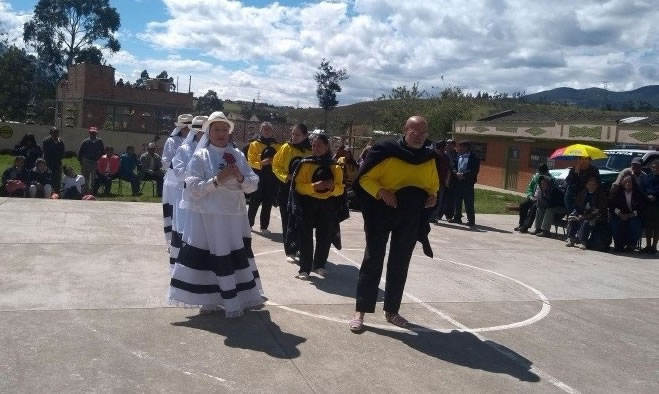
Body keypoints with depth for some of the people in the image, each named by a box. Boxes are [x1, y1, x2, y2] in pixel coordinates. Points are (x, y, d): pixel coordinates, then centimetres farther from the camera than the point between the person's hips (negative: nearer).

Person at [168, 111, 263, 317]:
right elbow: (193, 188, -10)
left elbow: (253, 184, 4)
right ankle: (210, 300, 11)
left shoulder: (238, 155, 8)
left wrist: (240, 178, -16)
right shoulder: (200, 157, -2)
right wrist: (216, 181, -22)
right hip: (208, 217, -3)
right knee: (210, 257, -1)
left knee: (237, 255, 9)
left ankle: (242, 297, 21)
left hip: (235, 216, 4)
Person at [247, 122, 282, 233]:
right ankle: (249, 224, 17)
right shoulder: (254, 144, 1)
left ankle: (264, 226, 13)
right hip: (258, 177, -3)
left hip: (272, 178, 3)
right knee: (254, 202, 1)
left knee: (268, 203, 6)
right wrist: (260, 163, -21)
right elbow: (250, 161, -5)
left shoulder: (277, 146, 11)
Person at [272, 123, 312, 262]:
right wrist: (285, 177, -17)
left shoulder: (311, 151, -3)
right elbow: (276, 165, -1)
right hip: (287, 189, 0)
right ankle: (289, 252, 8)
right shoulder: (286, 148, -3)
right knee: (287, 222, 2)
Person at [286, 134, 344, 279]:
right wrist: (313, 186, -22)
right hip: (307, 204, -3)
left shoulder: (335, 167, 7)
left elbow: (340, 190, 7)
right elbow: (298, 186, -6)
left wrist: (333, 187, -16)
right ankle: (304, 268, 2)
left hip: (328, 206, 3)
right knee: (306, 237, -4)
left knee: (325, 237, 9)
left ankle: (319, 265, 26)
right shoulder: (305, 164, -2)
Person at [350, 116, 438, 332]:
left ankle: (391, 311, 23)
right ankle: (360, 312, 5)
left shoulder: (429, 158, 5)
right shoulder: (386, 150, -11)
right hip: (381, 213, -4)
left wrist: (432, 196, -4)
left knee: (400, 265, 11)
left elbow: (433, 185, 18)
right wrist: (381, 192, -25)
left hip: (410, 219, 5)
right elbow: (364, 178, -9)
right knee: (372, 261, -1)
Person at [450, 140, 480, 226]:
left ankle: (471, 220, 4)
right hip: (458, 181, 6)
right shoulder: (458, 156, 10)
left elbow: (475, 171, -12)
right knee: (457, 200, 10)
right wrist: (456, 173, -7)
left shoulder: (473, 157, -6)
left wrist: (463, 174, -17)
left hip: (468, 182, -5)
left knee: (468, 202, -3)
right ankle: (457, 217, 21)